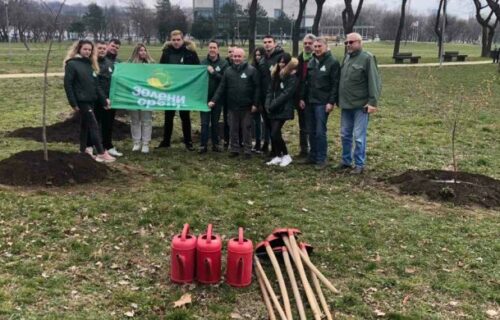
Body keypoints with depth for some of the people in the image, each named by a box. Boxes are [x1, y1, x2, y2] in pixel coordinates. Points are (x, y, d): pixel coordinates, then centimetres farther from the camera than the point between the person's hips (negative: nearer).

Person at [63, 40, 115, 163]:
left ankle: (83, 151, 21)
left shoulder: (90, 64, 14)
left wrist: (103, 99, 14)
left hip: (91, 100, 8)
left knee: (85, 125, 13)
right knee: (93, 126, -9)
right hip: (81, 101, -7)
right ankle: (101, 154, -7)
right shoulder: (72, 64, -8)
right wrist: (73, 103, -17)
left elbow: (95, 85, 18)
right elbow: (67, 84, -12)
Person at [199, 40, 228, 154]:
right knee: (205, 123, 2)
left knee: (215, 122, 11)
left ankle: (215, 144, 20)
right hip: (204, 97, 0)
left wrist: (213, 72, -19)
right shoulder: (203, 62, 1)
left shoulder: (223, 63, -3)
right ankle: (203, 145, 6)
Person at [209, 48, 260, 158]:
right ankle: (234, 149, 21)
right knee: (233, 129, 10)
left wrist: (255, 104, -10)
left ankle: (247, 150, 15)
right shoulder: (228, 71, 5)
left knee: (246, 129, 6)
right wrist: (214, 100, -6)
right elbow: (221, 87, 4)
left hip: (246, 106, -3)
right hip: (232, 106, 3)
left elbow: (257, 88, -5)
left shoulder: (251, 70, -4)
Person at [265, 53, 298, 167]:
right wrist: (268, 104, -3)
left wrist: (272, 105, -16)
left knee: (275, 133, -13)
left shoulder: (292, 77, -8)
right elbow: (271, 90, 12)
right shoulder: (276, 74, 14)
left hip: (283, 110, -7)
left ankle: (286, 155, 2)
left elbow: (286, 94, -15)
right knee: (274, 133, 5)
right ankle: (277, 156, 16)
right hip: (273, 109, 7)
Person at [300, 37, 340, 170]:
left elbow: (335, 84, -11)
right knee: (311, 131, 11)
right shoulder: (311, 62, 14)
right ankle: (313, 156, 21)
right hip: (310, 101, 7)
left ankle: (321, 159, 2)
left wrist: (331, 102, -17)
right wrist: (302, 98, 11)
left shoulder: (333, 62, -7)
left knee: (320, 132, -6)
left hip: (323, 103, -7)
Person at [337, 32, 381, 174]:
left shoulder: (367, 58, -10)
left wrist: (373, 101, -21)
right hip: (346, 104, 8)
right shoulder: (347, 57, 13)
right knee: (345, 135, 14)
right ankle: (346, 161, 26)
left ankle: (359, 164, 8)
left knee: (359, 136, -2)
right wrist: (339, 100, 16)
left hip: (361, 105, -7)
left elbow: (374, 81, -15)